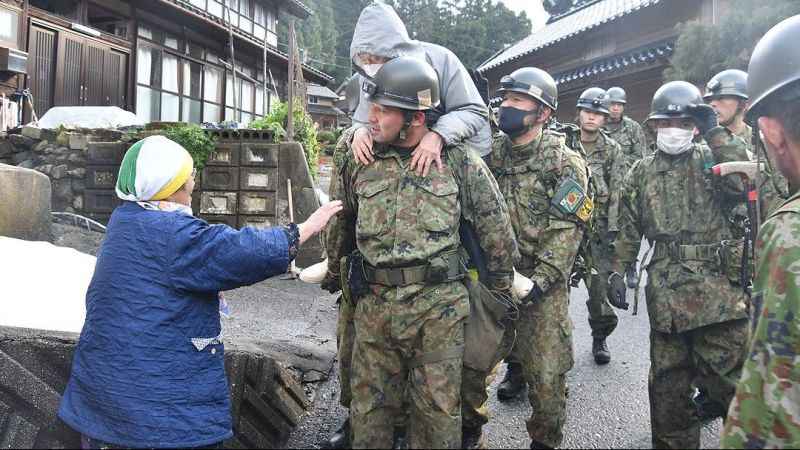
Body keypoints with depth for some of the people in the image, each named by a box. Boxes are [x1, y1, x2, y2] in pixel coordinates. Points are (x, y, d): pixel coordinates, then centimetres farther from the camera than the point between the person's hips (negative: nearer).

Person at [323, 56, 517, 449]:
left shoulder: (460, 162, -4)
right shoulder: (358, 161, 5)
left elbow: (496, 228, 4)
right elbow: (339, 223, 20)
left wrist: (501, 291, 10)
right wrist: (334, 276, 28)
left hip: (438, 309, -2)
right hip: (373, 306, 3)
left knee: (437, 416, 8)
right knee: (369, 415, 12)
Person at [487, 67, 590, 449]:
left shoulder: (565, 163, -7)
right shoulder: (492, 151, 6)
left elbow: (567, 230, -11)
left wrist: (539, 281, -19)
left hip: (543, 280, -4)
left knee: (546, 372, -1)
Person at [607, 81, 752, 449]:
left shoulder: (711, 160, 6)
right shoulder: (642, 173, 13)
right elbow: (629, 230, 14)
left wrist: (715, 131, -12)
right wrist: (617, 272, 7)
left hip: (718, 289, -2)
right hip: (665, 291, 3)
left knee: (727, 374, -1)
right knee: (668, 381, 11)